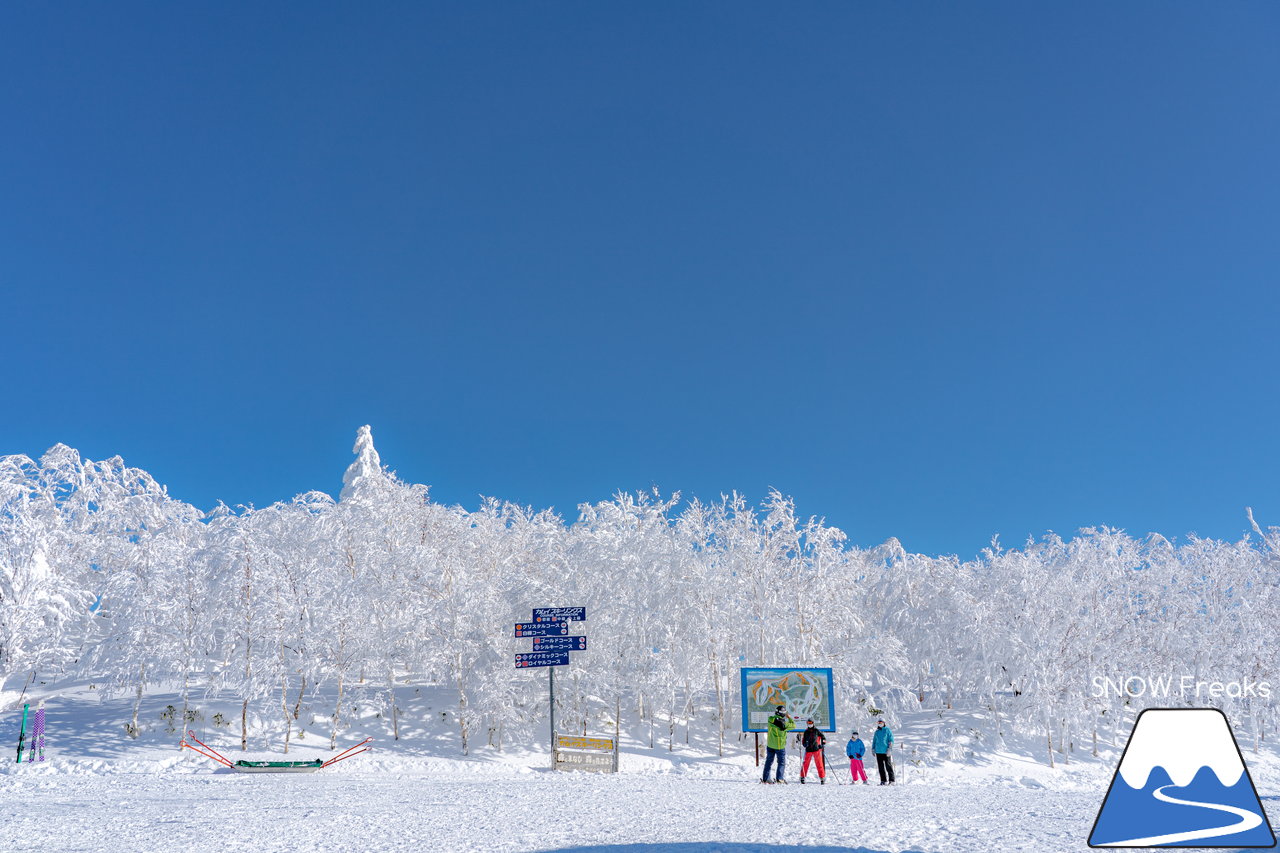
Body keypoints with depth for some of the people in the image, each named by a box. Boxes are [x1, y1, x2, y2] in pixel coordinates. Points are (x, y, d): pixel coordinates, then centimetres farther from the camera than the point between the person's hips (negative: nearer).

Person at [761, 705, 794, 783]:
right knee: (781, 762, 12)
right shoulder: (784, 723, -20)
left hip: (770, 745, 4)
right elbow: (793, 726, -3)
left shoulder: (770, 720, -12)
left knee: (769, 762, 14)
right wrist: (789, 718, 9)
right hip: (780, 746, -4)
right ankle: (779, 778, 6)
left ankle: (765, 779, 16)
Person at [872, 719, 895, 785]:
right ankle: (883, 781, 10)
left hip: (886, 751, -5)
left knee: (888, 766, -5)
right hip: (878, 751, 5)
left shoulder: (887, 730, 0)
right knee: (880, 767, 5)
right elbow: (874, 741, 23)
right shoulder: (877, 732, 15)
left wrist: (889, 749, -13)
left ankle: (891, 780, -2)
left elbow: (891, 739, -5)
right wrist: (873, 749, 14)